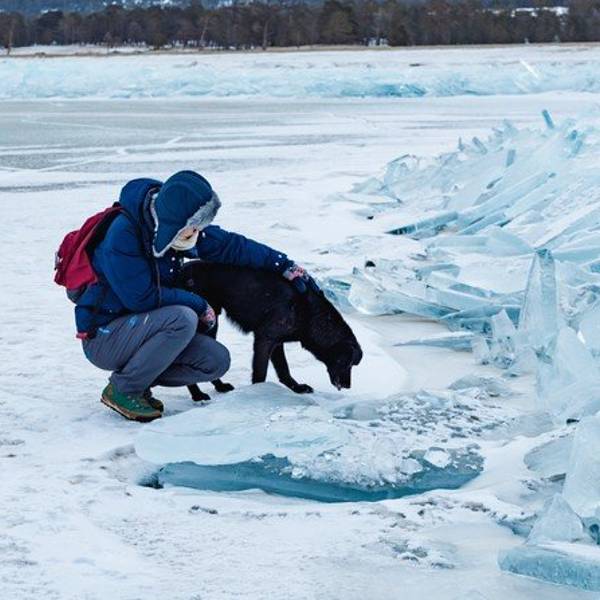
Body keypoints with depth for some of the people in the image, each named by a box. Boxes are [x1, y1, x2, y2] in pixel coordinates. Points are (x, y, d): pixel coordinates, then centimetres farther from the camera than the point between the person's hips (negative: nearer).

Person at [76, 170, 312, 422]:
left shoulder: (177, 226, -3)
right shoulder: (123, 234, -26)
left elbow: (230, 245, 7)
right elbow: (142, 297, -27)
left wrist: (285, 266, 4)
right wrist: (199, 305, -17)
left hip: (136, 328, 8)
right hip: (103, 338, -8)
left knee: (217, 361, -6)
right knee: (183, 319, -30)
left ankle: (136, 378, 6)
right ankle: (122, 390, -15)